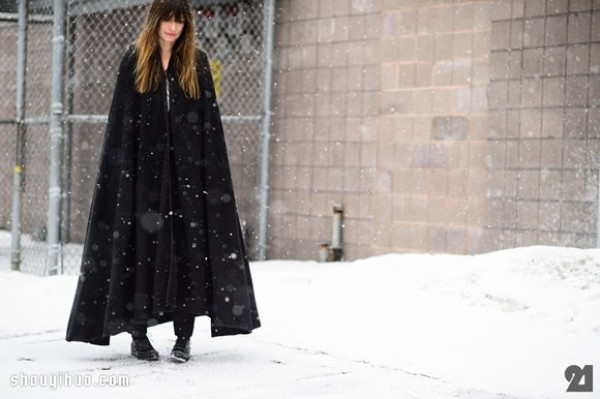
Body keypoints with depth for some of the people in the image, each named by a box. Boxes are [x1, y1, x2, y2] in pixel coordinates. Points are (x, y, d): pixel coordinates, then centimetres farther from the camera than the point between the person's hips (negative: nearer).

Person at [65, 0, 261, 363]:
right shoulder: (134, 61, 6)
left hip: (188, 167, 0)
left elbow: (210, 122, 5)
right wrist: (122, 170, -5)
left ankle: (184, 337, 3)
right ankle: (138, 333, 10)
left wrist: (212, 173, -3)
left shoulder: (197, 62, 7)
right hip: (145, 166, 0)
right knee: (142, 246, 2)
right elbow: (121, 122, 3)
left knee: (190, 247, -2)